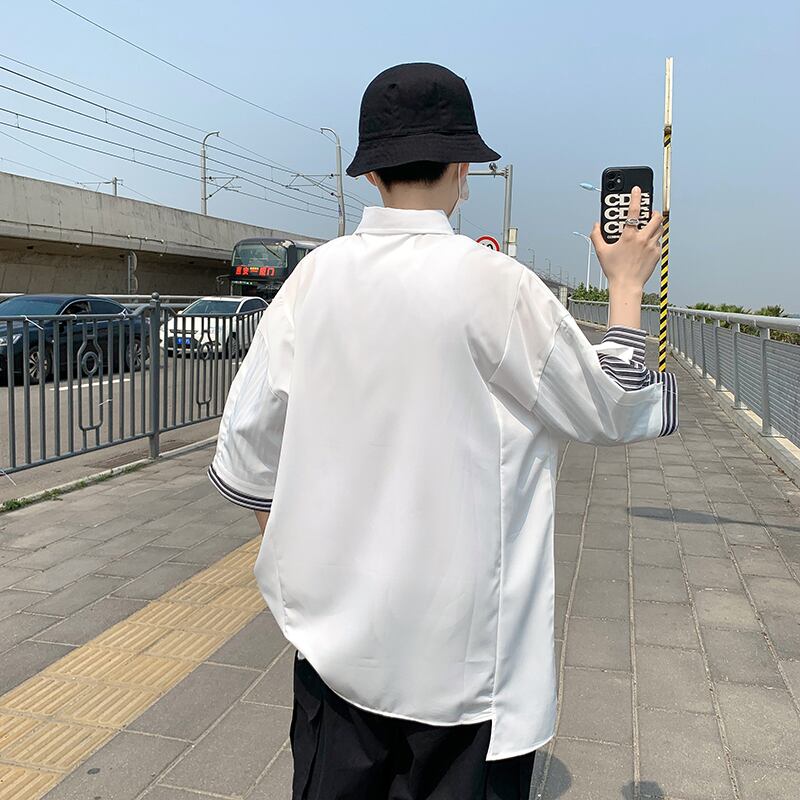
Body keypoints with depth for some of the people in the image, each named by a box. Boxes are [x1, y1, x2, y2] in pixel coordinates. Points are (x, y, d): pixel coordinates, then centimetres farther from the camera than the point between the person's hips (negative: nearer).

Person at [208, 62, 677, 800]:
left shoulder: (314, 278, -4)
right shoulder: (493, 284, -16)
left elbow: (246, 442, 1)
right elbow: (616, 412, -4)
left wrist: (290, 559, 17)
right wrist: (627, 284, 9)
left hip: (334, 631, 4)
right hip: (458, 655, -3)